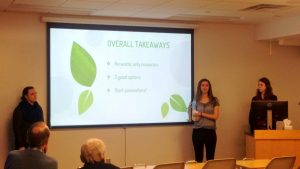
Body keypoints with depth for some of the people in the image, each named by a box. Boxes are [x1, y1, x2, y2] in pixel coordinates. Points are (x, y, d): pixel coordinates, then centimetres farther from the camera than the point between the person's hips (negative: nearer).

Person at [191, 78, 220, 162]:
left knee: (210, 158, 3)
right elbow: (194, 118, 0)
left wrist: (201, 113, -9)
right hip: (198, 131, 0)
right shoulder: (195, 101, 5)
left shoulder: (214, 100, 4)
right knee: (198, 158, 4)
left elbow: (215, 116, -5)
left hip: (210, 131, 0)